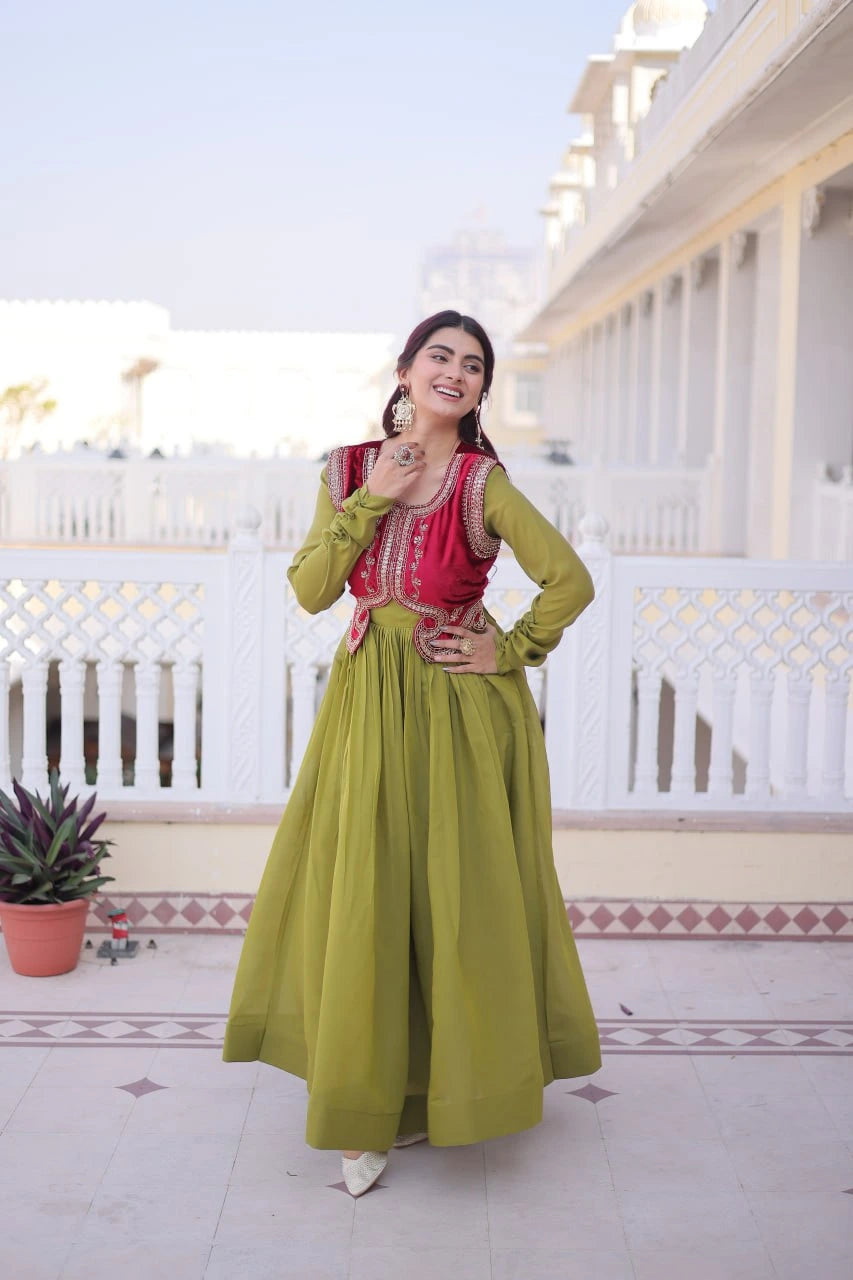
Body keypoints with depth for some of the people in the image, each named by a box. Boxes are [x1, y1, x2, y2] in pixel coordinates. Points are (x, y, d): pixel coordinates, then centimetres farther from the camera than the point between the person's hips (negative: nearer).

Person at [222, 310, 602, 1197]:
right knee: (362, 895, 5)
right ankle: (368, 1108, 20)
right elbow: (310, 590, -3)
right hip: (369, 702, 4)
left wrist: (511, 652, -7)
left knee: (457, 896, 3)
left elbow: (571, 581, -9)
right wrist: (371, 500, -10)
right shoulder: (349, 470, 4)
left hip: (460, 709, -3)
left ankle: (443, 1086, 22)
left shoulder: (484, 485, -7)